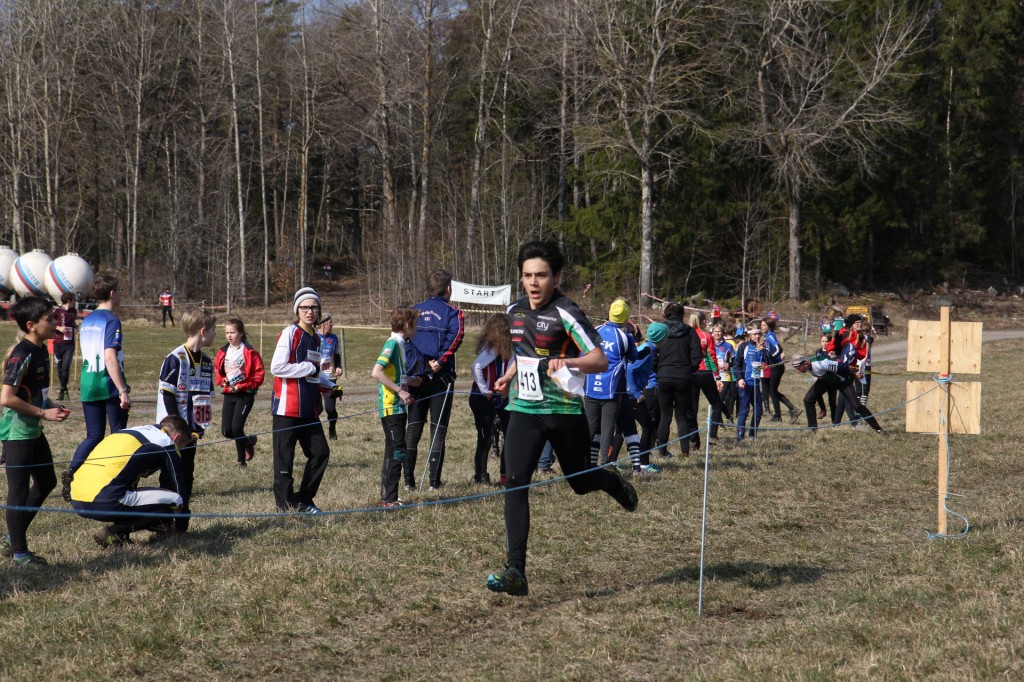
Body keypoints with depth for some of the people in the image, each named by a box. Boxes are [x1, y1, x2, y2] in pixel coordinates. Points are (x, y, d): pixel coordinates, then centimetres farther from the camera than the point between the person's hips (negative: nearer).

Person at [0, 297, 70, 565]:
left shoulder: (41, 350, 7)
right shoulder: (22, 355, -21)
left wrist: (53, 407, 5)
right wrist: (43, 413, -21)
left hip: (34, 431, 10)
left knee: (46, 482, 17)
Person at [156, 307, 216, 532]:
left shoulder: (206, 361, 10)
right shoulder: (175, 359, -14)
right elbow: (167, 395, -14)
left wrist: (201, 426, 5)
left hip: (191, 431, 7)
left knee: (186, 477, 9)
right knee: (170, 478, -3)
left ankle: (181, 523, 15)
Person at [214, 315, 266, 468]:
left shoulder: (249, 352, -10)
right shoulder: (223, 352, 6)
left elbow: (259, 375, -9)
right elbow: (217, 370, 19)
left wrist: (242, 386, -16)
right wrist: (221, 381, -3)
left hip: (245, 394, -6)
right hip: (228, 394, 6)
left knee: (236, 427, -14)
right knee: (226, 430, 1)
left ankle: (242, 459, 4)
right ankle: (248, 441, 30)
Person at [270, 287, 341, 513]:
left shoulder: (315, 338, 16)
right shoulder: (290, 333, -8)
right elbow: (277, 367, -18)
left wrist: (330, 386, 12)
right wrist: (310, 368, -14)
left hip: (308, 408, 8)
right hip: (287, 407, -8)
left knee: (320, 452, 8)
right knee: (284, 458, -3)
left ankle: (303, 501, 20)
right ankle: (286, 505, 6)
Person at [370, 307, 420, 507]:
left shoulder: (399, 344, 14)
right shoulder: (392, 344, -14)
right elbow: (376, 372, -24)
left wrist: (407, 380, 19)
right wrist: (400, 390, -23)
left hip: (397, 407, 10)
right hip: (391, 407, -10)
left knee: (394, 452, 12)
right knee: (396, 451, -10)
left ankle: (388, 498, 17)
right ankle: (389, 499, -8)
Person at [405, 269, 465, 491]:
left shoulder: (414, 311, 11)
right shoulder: (451, 312, -2)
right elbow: (456, 335, -21)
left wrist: (410, 365, -4)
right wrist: (441, 360, -18)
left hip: (415, 376, 4)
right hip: (440, 378, -3)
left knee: (413, 428, 9)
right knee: (438, 429, 2)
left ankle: (408, 480, 6)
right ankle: (434, 481, -1)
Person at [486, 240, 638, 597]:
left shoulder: (566, 314, -13)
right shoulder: (515, 311, 7)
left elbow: (601, 360, -17)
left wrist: (567, 362, -33)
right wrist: (509, 375, 18)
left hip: (565, 410, -4)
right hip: (524, 410, 4)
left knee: (580, 482, 12)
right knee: (515, 483, -14)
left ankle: (615, 484, 51)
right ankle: (515, 572, -18)